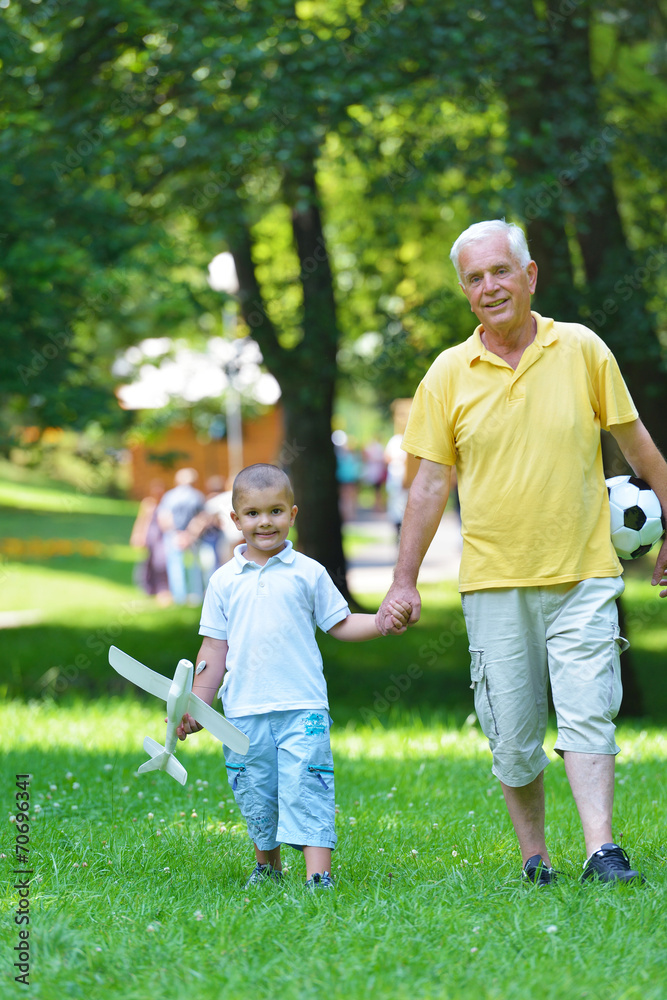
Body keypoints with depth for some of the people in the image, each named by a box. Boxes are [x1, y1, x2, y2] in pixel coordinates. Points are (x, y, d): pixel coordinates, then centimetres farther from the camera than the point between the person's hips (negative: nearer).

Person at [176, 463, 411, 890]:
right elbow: (214, 650, 11)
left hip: (302, 707, -2)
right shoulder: (224, 581, 8)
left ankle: (319, 874, -14)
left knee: (306, 789, -11)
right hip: (244, 711, 2)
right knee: (255, 793, 8)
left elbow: (341, 624, 7)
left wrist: (383, 622, -10)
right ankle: (267, 866, 27)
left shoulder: (308, 573, 4)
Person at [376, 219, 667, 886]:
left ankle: (601, 851, -13)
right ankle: (533, 857, 15)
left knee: (587, 713, -11)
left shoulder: (583, 350, 2)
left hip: (582, 573, -1)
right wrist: (404, 580, 3)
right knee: (511, 732, 3)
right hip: (493, 580, 1)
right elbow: (430, 483, 6)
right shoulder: (448, 373, 3)